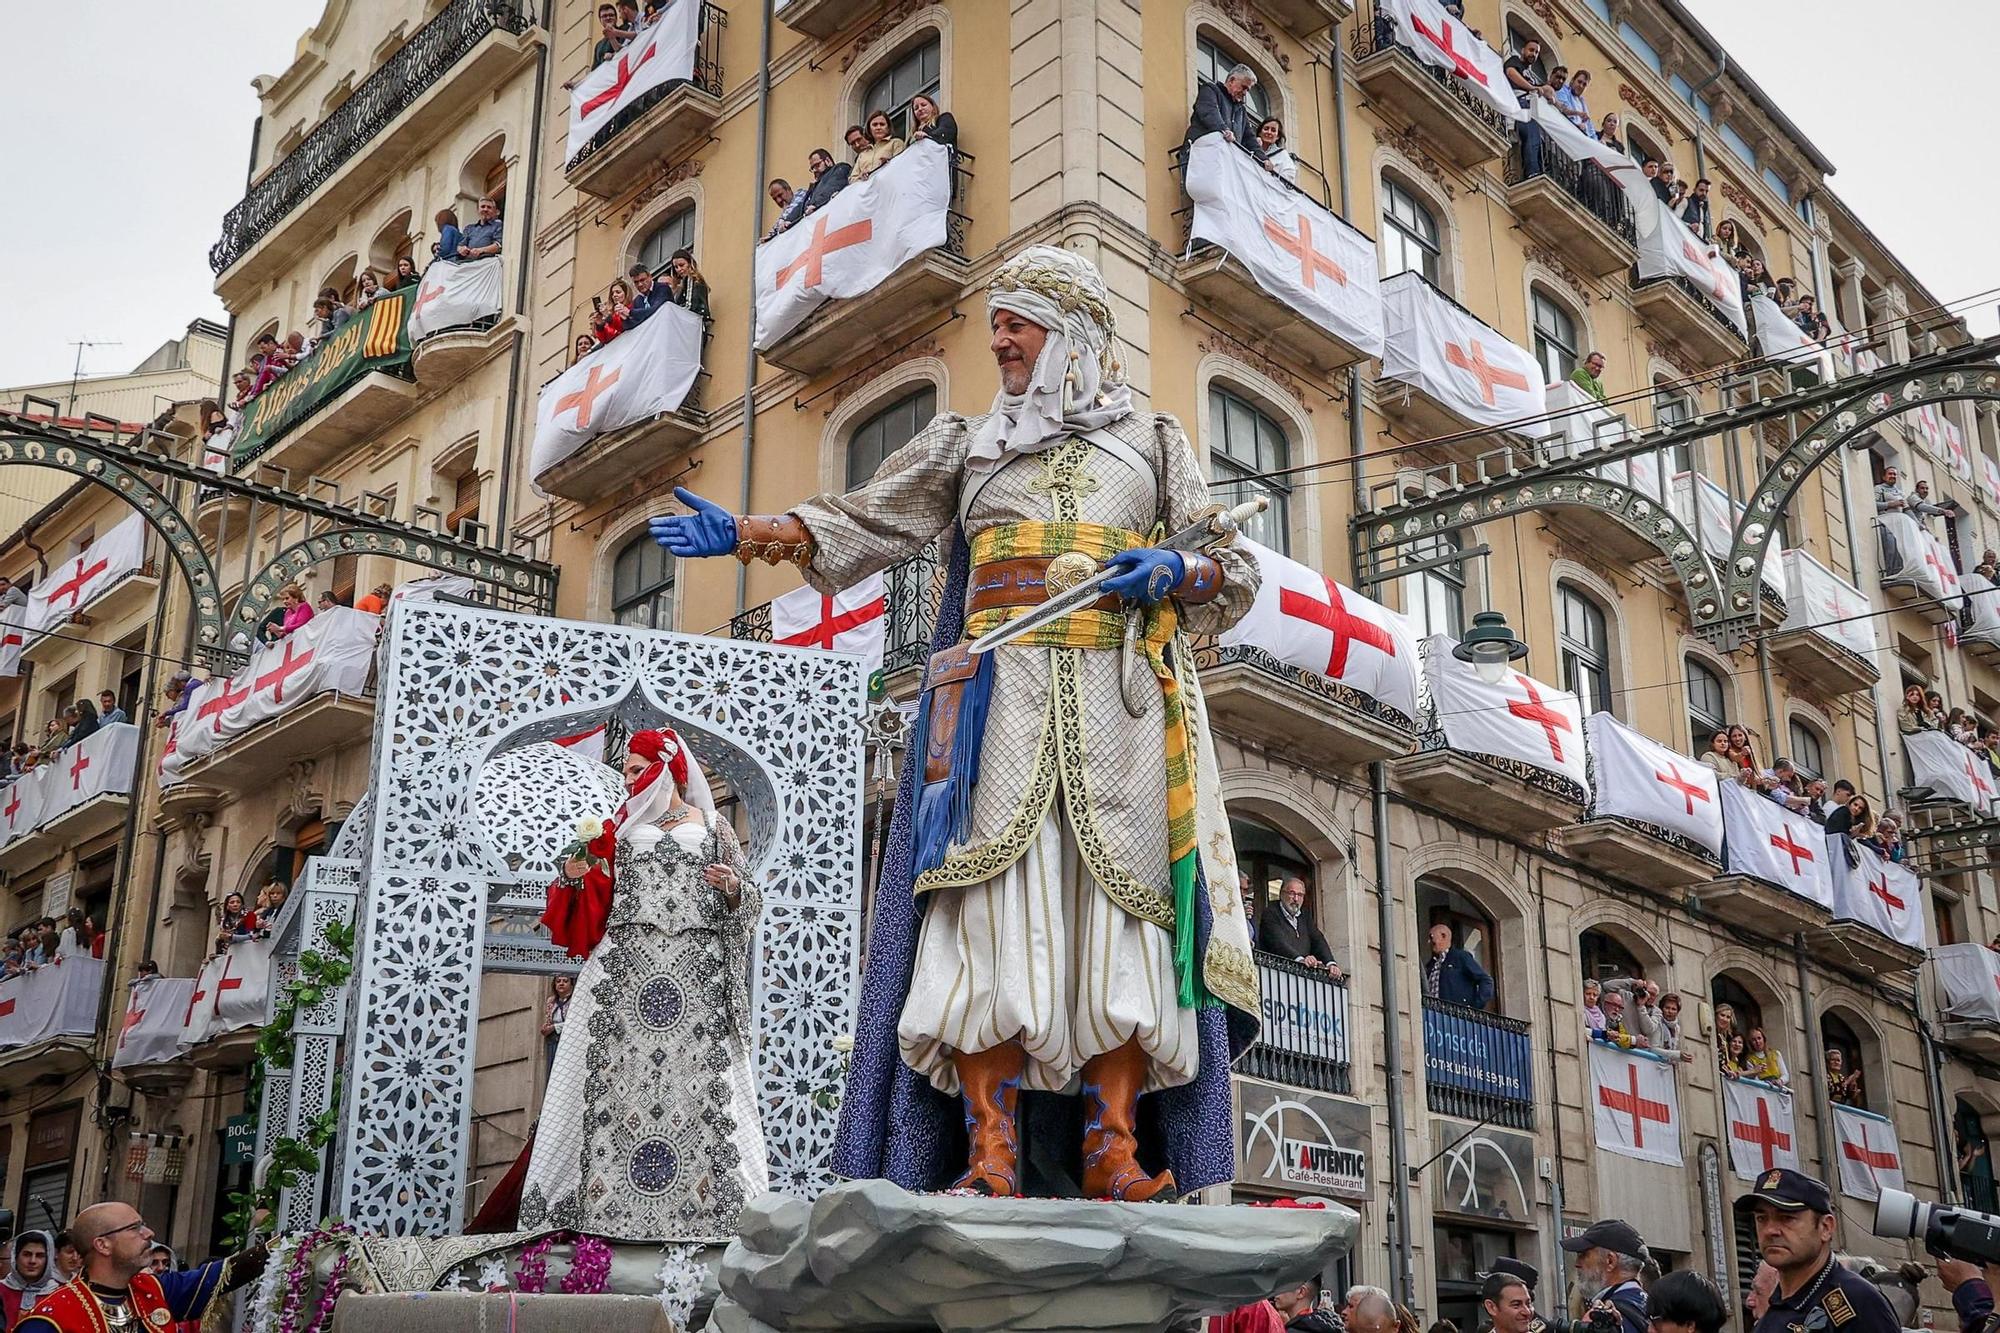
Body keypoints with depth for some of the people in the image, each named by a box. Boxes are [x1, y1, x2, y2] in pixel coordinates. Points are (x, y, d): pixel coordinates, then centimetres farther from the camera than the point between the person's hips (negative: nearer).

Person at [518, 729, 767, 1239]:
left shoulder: (712, 827, 15)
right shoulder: (621, 826, 19)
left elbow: (747, 898, 14)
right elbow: (597, 900, 17)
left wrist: (733, 885, -7)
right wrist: (575, 877, -2)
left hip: (697, 963, -1)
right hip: (626, 960, 1)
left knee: (697, 1074, -7)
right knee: (620, 1069, -7)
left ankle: (708, 1206, -6)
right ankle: (608, 1201, -6)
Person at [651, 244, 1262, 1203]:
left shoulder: (1151, 440, 20)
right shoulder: (964, 443, 23)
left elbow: (1235, 573, 14)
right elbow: (860, 525, 16)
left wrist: (1176, 574, -8)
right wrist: (746, 533, 4)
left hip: (1121, 699, 0)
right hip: (1000, 696, 0)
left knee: (1118, 905, -9)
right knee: (995, 906, -13)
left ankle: (1112, 1151, -6)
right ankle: (990, 1155, -14)